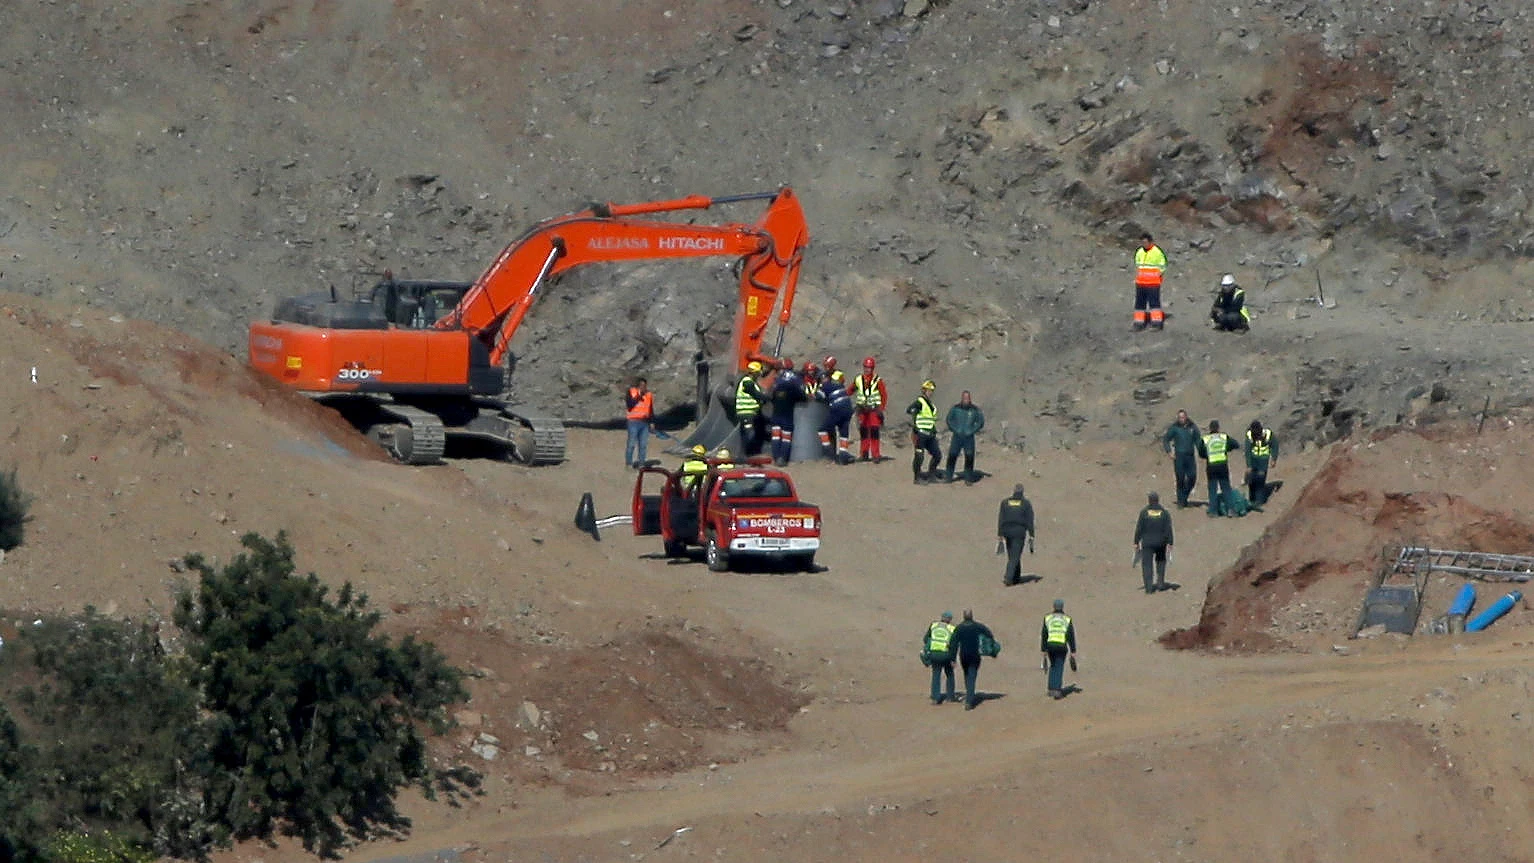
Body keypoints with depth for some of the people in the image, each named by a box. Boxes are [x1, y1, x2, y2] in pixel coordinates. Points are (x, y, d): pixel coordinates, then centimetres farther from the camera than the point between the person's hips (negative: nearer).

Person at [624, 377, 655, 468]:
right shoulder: (631, 392, -2)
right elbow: (629, 405, -15)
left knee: (643, 444, 5)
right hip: (634, 422, -5)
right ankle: (628, 463, -2)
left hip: (645, 422, 5)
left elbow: (651, 410, 19)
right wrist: (638, 396, -18)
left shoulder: (649, 394, 12)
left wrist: (652, 422, 16)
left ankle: (641, 463, 11)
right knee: (631, 443, -7)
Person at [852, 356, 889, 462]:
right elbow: (850, 391, 18)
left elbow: (884, 395, -2)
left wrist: (881, 409, -8)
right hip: (862, 409, 4)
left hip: (874, 409, -4)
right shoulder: (858, 380, 7)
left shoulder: (878, 380, -3)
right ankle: (864, 454, 14)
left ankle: (875, 454, -6)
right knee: (863, 432, 7)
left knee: (874, 432, -8)